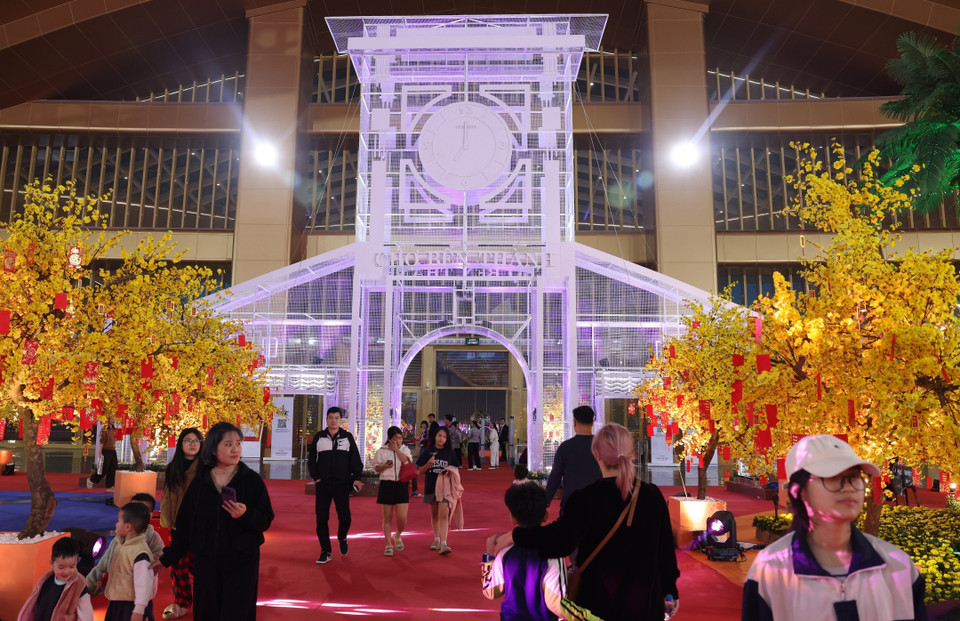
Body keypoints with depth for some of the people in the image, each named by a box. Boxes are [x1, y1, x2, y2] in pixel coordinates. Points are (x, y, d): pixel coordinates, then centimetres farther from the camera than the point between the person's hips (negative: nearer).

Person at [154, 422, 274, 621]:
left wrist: (245, 515, -23)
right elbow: (184, 522, 10)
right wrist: (168, 557, 10)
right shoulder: (200, 481, 4)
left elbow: (266, 520, -6)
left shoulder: (252, 480, -4)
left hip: (241, 561, -2)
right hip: (206, 561, 2)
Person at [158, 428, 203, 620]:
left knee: (195, 563, -4)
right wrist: (166, 520, 12)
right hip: (178, 524, 5)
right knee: (178, 564, 7)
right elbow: (167, 496, 17)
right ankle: (181, 602, 22)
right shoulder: (172, 468, 10)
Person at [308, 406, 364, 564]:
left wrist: (356, 478, -3)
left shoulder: (347, 437, 6)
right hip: (323, 485, 1)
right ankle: (325, 552, 12)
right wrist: (315, 477, 0)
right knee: (321, 519, 0)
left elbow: (355, 459, 7)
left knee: (345, 517, -7)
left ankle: (342, 539, 25)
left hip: (342, 484, -1)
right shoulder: (318, 437, 7)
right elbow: (312, 460, 11)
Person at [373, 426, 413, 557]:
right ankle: (389, 544, 17)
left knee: (402, 517, -5)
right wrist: (384, 466, -13)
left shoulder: (404, 450, 7)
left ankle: (397, 536, 25)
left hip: (401, 484, 1)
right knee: (387, 517, 4)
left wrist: (396, 449, -11)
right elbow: (376, 468, 7)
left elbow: (407, 461, -12)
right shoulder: (382, 451, 4)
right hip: (387, 484, -1)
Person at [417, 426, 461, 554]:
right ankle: (436, 539, 31)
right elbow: (420, 471, 2)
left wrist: (449, 472, -11)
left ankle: (443, 544, -17)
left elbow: (454, 469, 10)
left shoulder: (450, 453, 3)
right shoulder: (427, 452, 2)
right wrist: (429, 464, -15)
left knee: (443, 515, -13)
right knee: (434, 514, 15)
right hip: (431, 487, 2)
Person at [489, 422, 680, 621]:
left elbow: (561, 540, -32)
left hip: (599, 604, -2)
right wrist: (670, 592, 14)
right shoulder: (653, 495, -8)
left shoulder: (585, 498, -19)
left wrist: (514, 536, -21)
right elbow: (666, 547, 1)